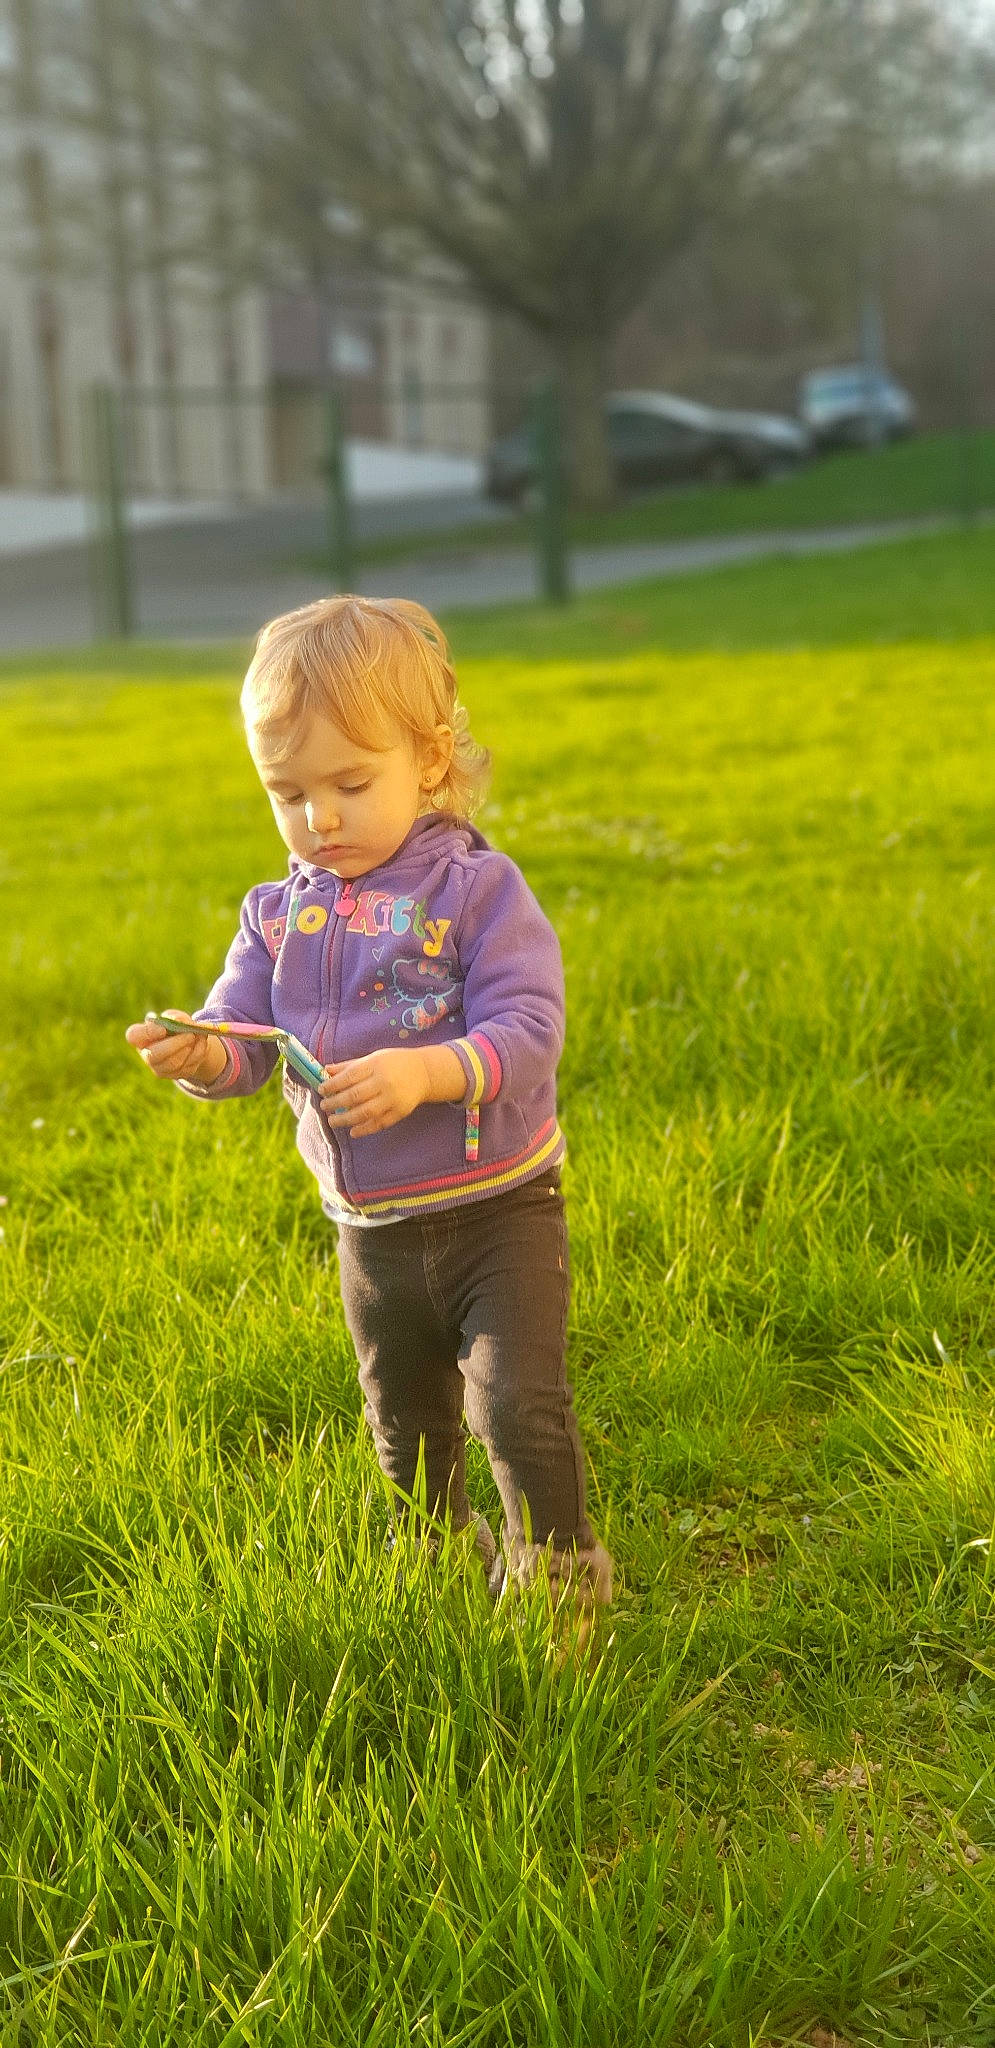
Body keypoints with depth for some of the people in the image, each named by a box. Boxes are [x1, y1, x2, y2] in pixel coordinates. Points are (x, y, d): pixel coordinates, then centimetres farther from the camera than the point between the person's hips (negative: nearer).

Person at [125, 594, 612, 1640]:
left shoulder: (477, 889, -14)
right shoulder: (280, 914, 1)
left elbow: (526, 1032, -22)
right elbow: (242, 1036, -1)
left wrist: (425, 1072, -39)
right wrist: (195, 1054, -25)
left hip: (496, 1209, -5)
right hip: (372, 1230, 5)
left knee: (519, 1404, -8)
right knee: (406, 1428, 22)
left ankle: (560, 1578, 15)